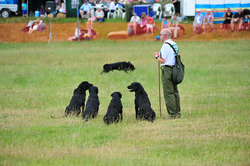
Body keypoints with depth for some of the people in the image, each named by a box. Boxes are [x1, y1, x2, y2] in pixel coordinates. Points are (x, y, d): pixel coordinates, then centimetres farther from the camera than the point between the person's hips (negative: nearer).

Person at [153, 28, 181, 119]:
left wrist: (157, 56, 2)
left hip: (167, 69, -9)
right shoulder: (174, 44, 14)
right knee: (175, 92, 13)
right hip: (174, 69, 9)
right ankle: (177, 113, 14)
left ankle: (172, 114, -9)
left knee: (168, 93, -7)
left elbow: (163, 61, -16)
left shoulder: (165, 46, -14)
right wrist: (160, 55, 19)